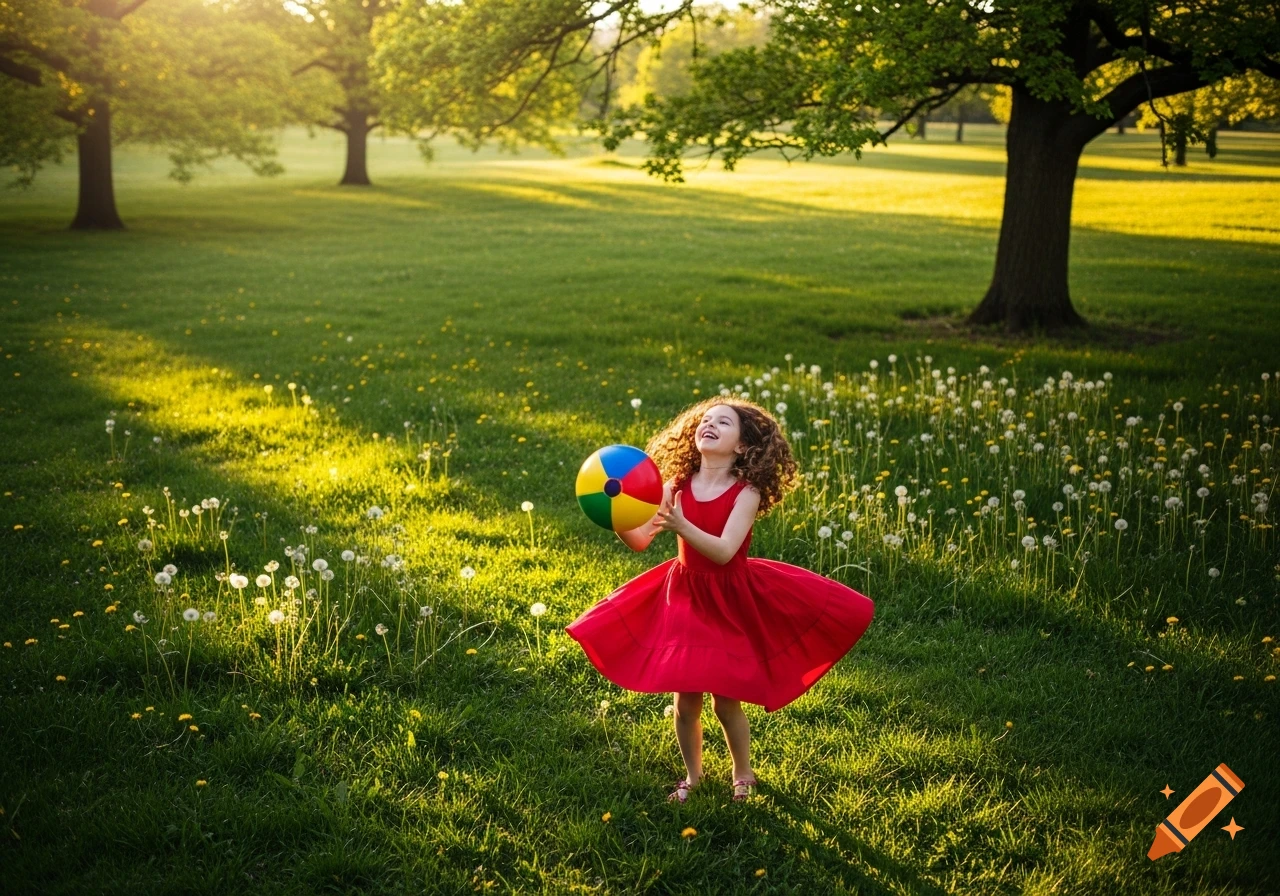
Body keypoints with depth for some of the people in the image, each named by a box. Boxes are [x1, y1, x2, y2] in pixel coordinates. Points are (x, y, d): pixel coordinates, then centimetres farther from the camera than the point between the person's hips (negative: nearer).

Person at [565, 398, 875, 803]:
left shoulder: (746, 493, -15)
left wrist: (680, 525, -43)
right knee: (685, 701, 7)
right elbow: (640, 539, -10)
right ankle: (692, 775, 32)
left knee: (726, 701, 3)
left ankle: (743, 776, 30)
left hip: (730, 602, -3)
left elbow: (723, 552, -28)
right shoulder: (677, 486, -5)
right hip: (684, 596, 3)